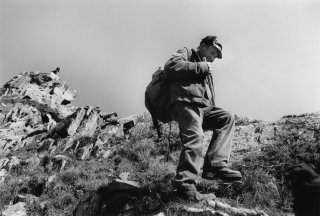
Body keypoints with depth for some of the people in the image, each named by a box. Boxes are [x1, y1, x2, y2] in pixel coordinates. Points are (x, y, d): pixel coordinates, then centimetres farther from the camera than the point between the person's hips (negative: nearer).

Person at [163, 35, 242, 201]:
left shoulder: (207, 71, 37)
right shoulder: (186, 53, 13)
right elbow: (170, 66, -9)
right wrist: (201, 67, -4)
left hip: (204, 107, 9)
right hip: (186, 102, -9)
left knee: (227, 118, -3)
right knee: (195, 136, -26)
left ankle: (215, 165, -15)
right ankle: (185, 186, -32)